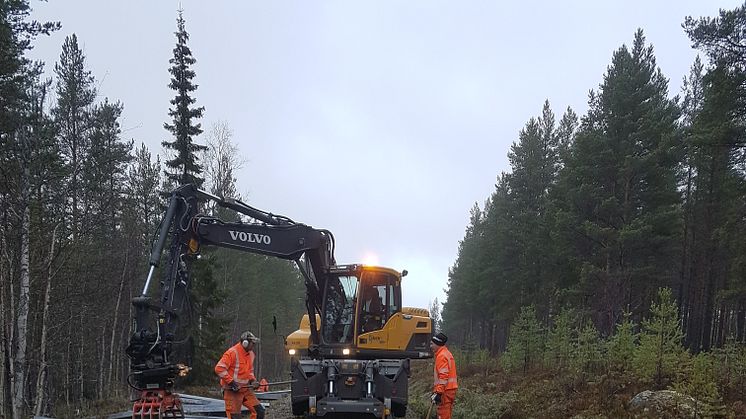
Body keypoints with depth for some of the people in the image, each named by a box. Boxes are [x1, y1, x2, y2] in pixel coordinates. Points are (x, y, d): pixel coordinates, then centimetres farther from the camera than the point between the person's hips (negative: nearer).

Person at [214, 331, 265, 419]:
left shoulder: (251, 354, 11)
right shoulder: (232, 353, -16)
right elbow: (219, 368, -22)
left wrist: (252, 380, 7)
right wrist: (231, 382, -23)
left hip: (246, 389, 8)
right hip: (232, 390, -8)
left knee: (259, 411, 0)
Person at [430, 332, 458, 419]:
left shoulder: (441, 356, -15)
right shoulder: (446, 353, 18)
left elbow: (443, 377, -22)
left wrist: (438, 392, -25)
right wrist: (436, 390, 28)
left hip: (445, 391, -10)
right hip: (450, 389, 10)